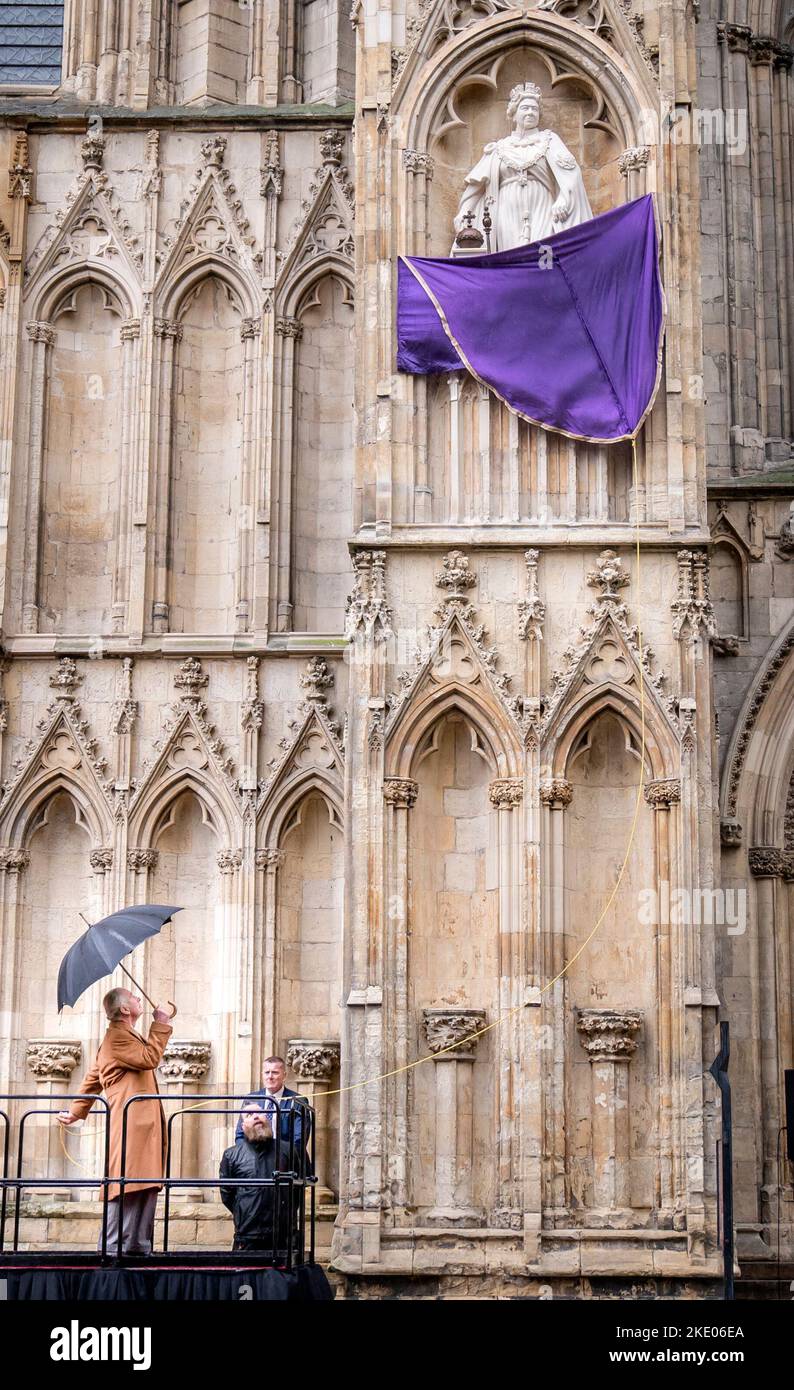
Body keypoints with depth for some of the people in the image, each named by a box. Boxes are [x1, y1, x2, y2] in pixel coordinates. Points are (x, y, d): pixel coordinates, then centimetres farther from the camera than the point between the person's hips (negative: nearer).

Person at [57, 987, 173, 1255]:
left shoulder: (125, 1036, 26)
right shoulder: (118, 1036, -7)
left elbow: (93, 1079, 28)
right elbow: (150, 1058, -20)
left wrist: (76, 1111, 24)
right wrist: (161, 1024, -10)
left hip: (144, 1126, 10)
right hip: (131, 1125, -10)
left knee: (146, 1187, 6)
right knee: (127, 1186, -12)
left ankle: (137, 1245, 8)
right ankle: (113, 1247, -12)